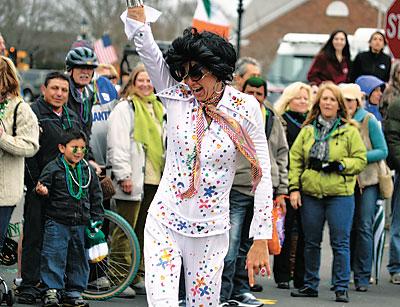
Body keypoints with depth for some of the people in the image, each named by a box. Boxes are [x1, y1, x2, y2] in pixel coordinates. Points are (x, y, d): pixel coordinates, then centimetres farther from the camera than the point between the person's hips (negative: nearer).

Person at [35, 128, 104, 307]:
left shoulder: (88, 170, 8)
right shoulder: (53, 168, -4)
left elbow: (96, 196, 12)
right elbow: (44, 184, -9)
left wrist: (97, 220, 8)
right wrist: (42, 190, -33)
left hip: (81, 223, 4)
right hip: (57, 221, -4)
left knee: (79, 258, 9)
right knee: (54, 257, -7)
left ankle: (74, 292, 18)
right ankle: (52, 291, -2)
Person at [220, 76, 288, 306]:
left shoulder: (274, 121, 13)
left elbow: (282, 157, 17)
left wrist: (281, 191, 11)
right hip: (237, 190, -4)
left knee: (249, 245, 11)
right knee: (231, 245, -11)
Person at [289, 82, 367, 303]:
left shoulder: (349, 131, 2)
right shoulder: (307, 130, 10)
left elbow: (360, 160, 1)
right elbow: (295, 159, 8)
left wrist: (340, 165, -15)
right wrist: (294, 187, -1)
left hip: (340, 194, -3)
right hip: (310, 193, 3)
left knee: (340, 243, -3)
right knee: (311, 242, 10)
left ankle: (341, 288, 4)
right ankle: (310, 285, 21)